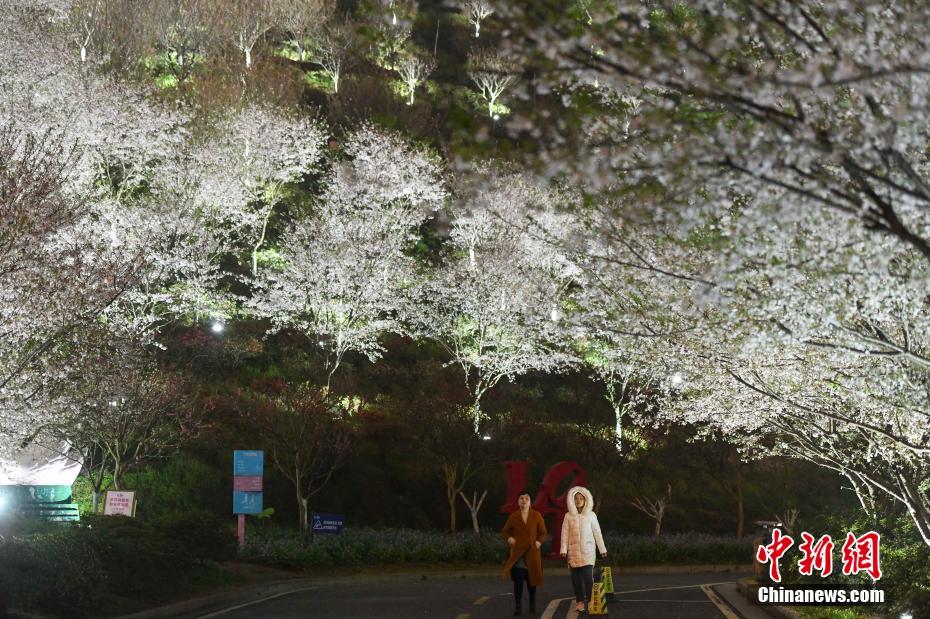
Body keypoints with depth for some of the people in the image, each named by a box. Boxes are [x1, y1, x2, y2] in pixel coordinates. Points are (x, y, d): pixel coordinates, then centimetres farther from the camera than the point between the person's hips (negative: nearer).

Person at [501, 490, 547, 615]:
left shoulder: (536, 515, 4)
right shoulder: (513, 517, 4)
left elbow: (543, 533, 8)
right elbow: (504, 531, 14)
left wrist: (539, 542, -9)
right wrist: (509, 538, -6)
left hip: (532, 552, 0)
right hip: (517, 553, 0)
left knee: (532, 579, 6)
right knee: (518, 580, -5)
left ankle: (532, 604, 20)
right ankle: (518, 606, -2)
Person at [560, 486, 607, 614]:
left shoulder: (591, 515, 6)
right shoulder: (568, 516, 6)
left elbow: (597, 533, 8)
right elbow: (565, 534, 4)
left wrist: (602, 549, 7)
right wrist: (563, 550, -3)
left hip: (588, 550, -1)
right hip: (574, 550, 1)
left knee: (588, 576, -14)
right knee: (576, 577, 0)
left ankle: (589, 602, -9)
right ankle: (580, 601, 8)